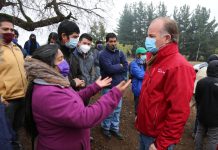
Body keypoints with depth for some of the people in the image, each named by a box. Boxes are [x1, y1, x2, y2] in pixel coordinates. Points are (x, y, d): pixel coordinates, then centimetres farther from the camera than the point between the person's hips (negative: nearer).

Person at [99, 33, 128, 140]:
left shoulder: (120, 53, 6)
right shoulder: (103, 54, -10)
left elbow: (126, 67, -2)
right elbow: (109, 68, -22)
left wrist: (114, 68, -12)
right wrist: (120, 66, -8)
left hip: (119, 85, 5)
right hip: (108, 86, -5)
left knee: (117, 109, 14)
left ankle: (115, 128, 31)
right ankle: (106, 128, 29)